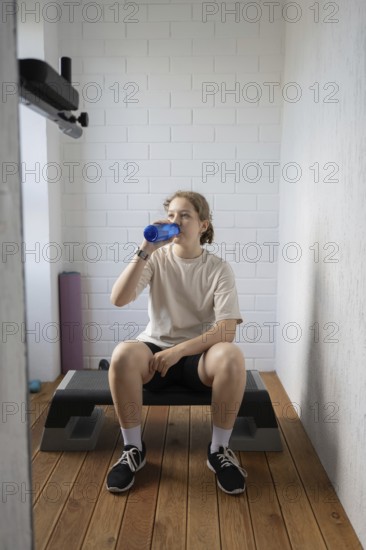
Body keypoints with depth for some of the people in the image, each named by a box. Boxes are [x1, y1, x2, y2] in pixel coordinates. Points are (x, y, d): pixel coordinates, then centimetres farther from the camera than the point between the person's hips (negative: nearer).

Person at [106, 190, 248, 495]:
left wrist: (179, 350, -23)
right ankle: (133, 448, -8)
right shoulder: (157, 258, 0)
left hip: (200, 354, 0)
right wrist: (144, 251, -22)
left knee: (231, 356, -33)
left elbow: (227, 330, -13)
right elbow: (118, 299, -14)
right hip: (156, 349, 1)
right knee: (123, 354, -31)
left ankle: (219, 449, -9)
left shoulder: (219, 269, -4)